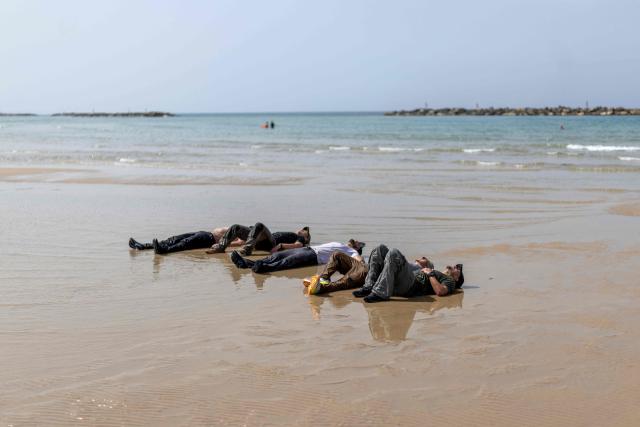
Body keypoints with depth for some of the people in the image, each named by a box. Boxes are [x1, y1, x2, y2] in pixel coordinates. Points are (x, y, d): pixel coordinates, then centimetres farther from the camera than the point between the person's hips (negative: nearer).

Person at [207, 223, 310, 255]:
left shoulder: (300, 239, 17)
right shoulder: (289, 235, 39)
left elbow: (298, 245, -7)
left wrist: (281, 245, -24)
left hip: (272, 242, -8)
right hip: (260, 242, 8)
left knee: (259, 225, -36)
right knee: (236, 227, -3)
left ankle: (247, 249, -43)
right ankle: (220, 246, -14)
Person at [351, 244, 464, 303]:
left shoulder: (450, 281, 15)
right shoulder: (438, 275, 41)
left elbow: (440, 292, -10)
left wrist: (430, 274, -2)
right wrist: (426, 267, 25)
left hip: (411, 286, -8)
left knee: (394, 253, -31)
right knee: (381, 249, 0)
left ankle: (380, 293, -36)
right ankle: (369, 286, -13)